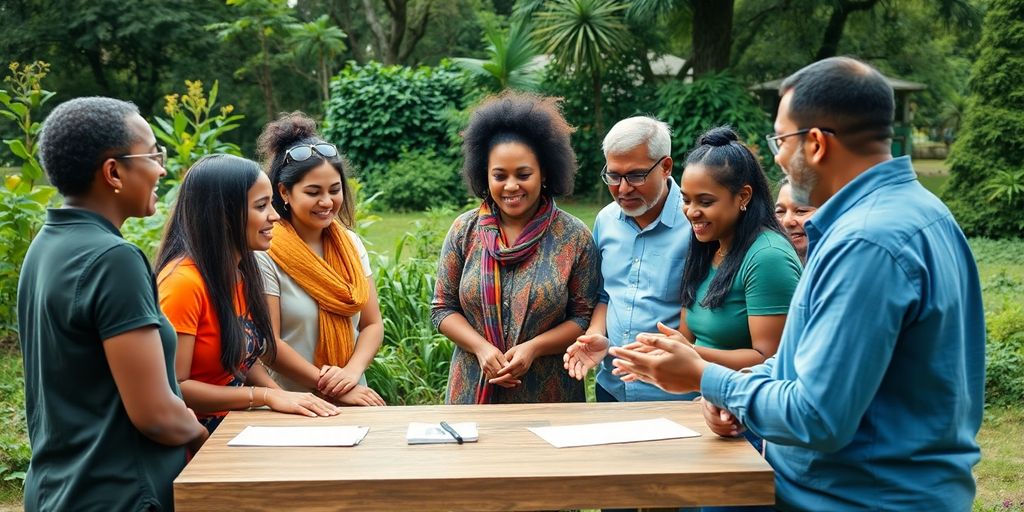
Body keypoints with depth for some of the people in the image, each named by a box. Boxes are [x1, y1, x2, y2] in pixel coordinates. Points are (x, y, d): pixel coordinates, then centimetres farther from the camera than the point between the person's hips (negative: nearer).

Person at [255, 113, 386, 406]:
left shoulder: (351, 244, 6)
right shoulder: (266, 253, -10)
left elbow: (373, 324, 5)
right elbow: (268, 345, -11)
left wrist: (352, 371, -12)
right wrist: (333, 389, -14)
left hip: (353, 398, 3)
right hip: (294, 406, -3)